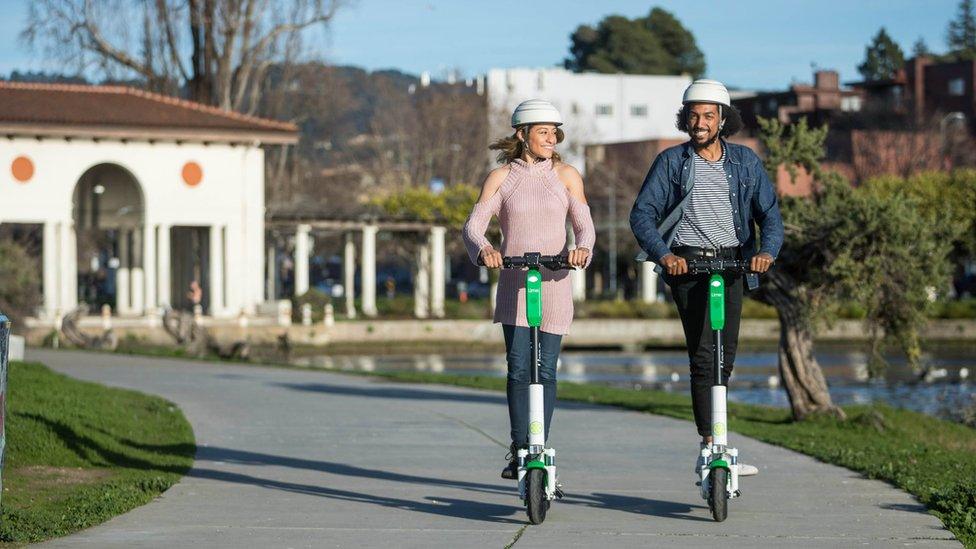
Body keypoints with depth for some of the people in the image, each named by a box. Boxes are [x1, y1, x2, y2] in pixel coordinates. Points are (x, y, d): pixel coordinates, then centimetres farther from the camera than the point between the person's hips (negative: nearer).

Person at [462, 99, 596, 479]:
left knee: (545, 372, 1)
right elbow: (473, 225, -4)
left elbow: (584, 225, 0)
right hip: (514, 281, 0)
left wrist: (582, 248, -23)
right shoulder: (501, 177, 4)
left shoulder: (566, 175, 5)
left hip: (554, 282, 0)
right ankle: (519, 450, 1)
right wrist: (484, 249, -26)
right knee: (519, 369, -8)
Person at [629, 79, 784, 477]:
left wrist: (767, 251, -15)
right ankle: (711, 449, -14)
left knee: (725, 358, 5)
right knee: (703, 355, -12)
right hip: (687, 263, -3)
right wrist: (663, 254, -18)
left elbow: (769, 212, 5)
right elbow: (642, 214, -1)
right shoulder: (671, 162, 4)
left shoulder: (745, 161, 10)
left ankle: (709, 454, 17)